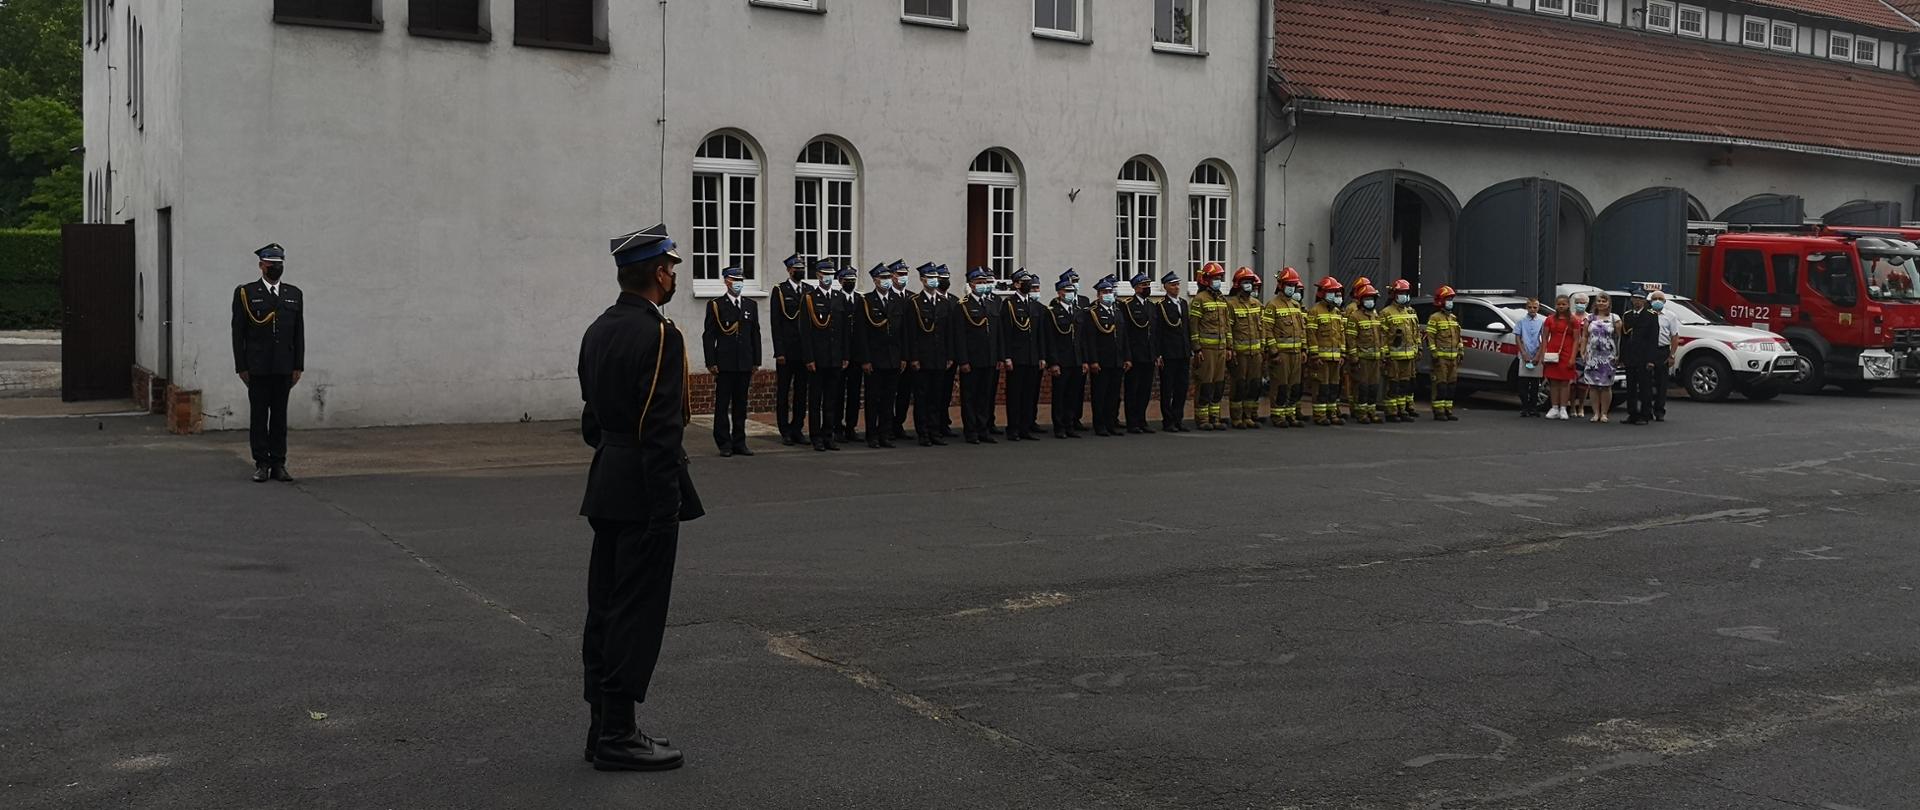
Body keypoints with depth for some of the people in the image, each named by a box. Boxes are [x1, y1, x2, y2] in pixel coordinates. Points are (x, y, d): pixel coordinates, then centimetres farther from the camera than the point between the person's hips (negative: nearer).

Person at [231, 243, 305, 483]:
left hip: (284, 367, 2)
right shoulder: (245, 293, 2)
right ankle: (261, 464, 7)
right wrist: (241, 367, -4)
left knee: (280, 415, 6)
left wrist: (298, 366, 4)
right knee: (258, 416, 2)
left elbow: (299, 333, 10)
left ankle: (278, 464, 9)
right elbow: (238, 333, 0)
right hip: (257, 367, -2)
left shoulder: (294, 294, 10)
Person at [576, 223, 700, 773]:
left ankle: (604, 726, 20)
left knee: (605, 611, 12)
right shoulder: (660, 335, -17)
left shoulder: (598, 330, 11)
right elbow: (662, 431, -21)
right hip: (643, 493, -9)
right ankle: (617, 736, 2)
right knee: (637, 613, -3)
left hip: (605, 486, 9)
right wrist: (666, 510, -18)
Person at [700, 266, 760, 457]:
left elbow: (755, 334, 14)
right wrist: (711, 363, -8)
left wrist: (756, 361, 8)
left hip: (745, 364, 4)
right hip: (724, 364, -4)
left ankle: (739, 443, 14)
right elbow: (708, 336, -2)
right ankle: (725, 444, 4)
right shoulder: (715, 305, 0)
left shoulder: (751, 305, 13)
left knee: (741, 405, 8)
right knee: (722, 405, -1)